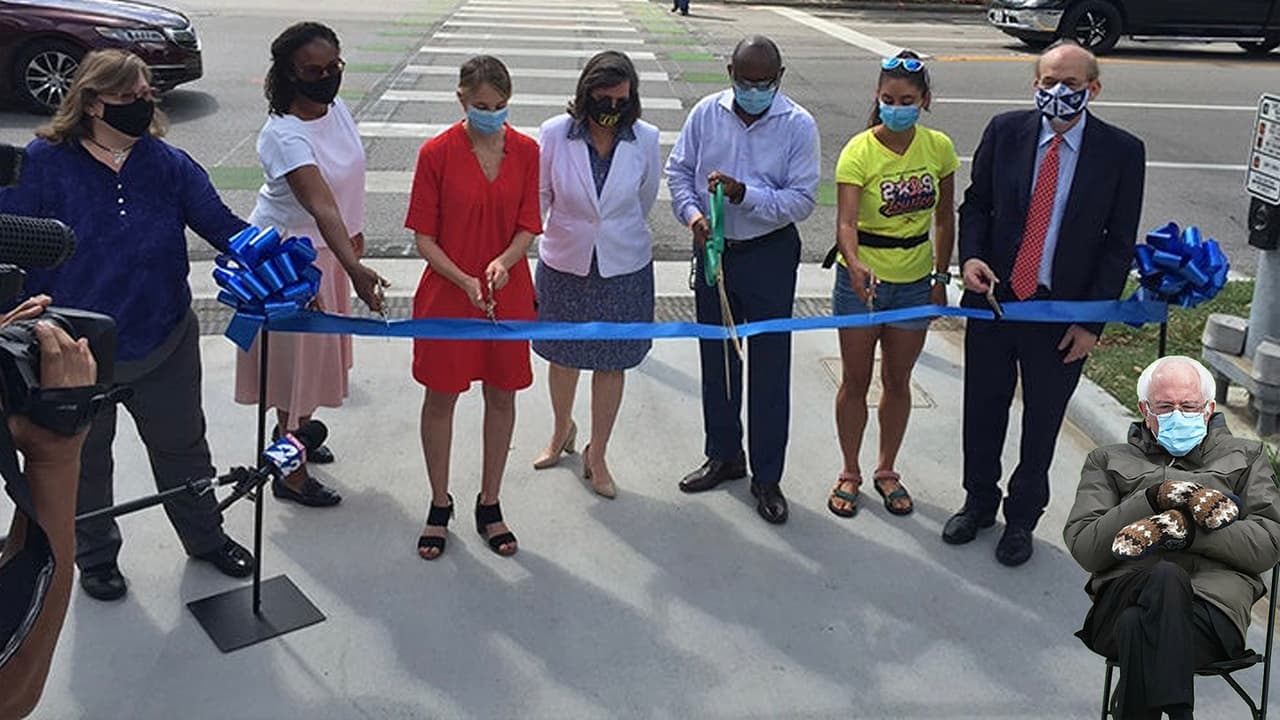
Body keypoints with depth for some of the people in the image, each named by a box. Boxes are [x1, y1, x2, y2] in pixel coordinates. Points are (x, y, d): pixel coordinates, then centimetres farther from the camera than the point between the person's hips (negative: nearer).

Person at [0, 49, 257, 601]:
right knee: (84, 458, 19)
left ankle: (206, 537, 41)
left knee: (182, 446, 19)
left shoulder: (169, 164, -6)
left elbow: (222, 226, -12)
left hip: (164, 343, 2)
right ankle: (95, 555, 42)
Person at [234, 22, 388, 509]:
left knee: (317, 349, 21)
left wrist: (353, 234, 18)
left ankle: (292, 435, 43)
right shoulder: (284, 136, -30)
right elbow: (321, 207, -43)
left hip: (327, 247, 8)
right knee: (295, 355, 2)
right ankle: (290, 474, 16)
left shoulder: (335, 108, -4)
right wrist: (354, 268, -52)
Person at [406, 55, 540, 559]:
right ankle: (439, 505, 27)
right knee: (440, 398, 8)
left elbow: (528, 226, -1)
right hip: (447, 293, -2)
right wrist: (464, 280, -21)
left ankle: (489, 504, 28)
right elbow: (424, 237, -8)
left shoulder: (526, 151, -2)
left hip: (508, 294, 3)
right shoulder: (437, 153, -9)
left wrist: (503, 261, -21)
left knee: (501, 396, 11)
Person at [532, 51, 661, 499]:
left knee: (612, 364, 8)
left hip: (624, 268, 0)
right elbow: (539, 197, -1)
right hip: (564, 264, 0)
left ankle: (596, 457, 25)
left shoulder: (645, 140, -11)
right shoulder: (555, 134, -13)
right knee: (562, 355, 17)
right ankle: (562, 431, 45)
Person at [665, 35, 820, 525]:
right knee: (716, 358, 15)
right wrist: (692, 213, -14)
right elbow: (678, 171, 5)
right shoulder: (707, 113, -3)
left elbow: (803, 200, -14)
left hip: (770, 255, -3)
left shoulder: (798, 126, -12)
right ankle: (723, 456, 34)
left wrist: (745, 194, -27)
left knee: (769, 367, 2)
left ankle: (766, 476, 16)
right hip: (713, 248, 4)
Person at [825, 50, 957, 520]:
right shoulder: (859, 151, -16)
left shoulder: (938, 148, -4)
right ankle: (849, 474, 25)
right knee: (855, 382, 8)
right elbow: (845, 221, -27)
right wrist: (855, 265, -45)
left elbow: (944, 218, 6)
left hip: (914, 282, 3)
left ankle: (886, 471, 32)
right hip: (861, 279, -3)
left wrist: (941, 276, 6)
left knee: (897, 381, 14)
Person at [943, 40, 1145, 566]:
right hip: (992, 299, 2)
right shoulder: (1005, 131, -5)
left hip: (1062, 313, -2)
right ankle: (978, 503, 40)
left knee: (1042, 424, 14)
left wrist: (1092, 320, -9)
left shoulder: (1121, 152, -10)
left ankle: (1022, 518, 35)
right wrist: (970, 256, -14)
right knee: (983, 411, 16)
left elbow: (1120, 244, -6)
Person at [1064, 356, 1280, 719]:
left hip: (1214, 600, -1)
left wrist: (1190, 529, -5)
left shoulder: (1245, 457, 29)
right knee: (1166, 578, -38)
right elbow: (1082, 547, 10)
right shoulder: (1109, 461, 28)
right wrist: (1152, 499, -2)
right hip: (1124, 591, 1)